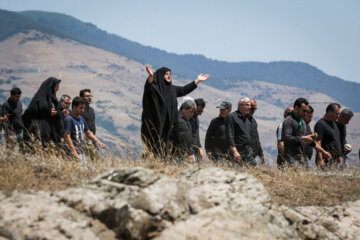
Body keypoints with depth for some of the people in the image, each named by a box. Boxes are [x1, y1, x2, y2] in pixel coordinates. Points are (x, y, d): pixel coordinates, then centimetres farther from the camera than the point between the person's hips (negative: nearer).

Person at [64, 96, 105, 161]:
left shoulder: (81, 118, 14)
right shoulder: (69, 119, -13)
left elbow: (88, 133, 24)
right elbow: (67, 137, -19)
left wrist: (98, 142, 10)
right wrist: (75, 154, -24)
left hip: (82, 151, 8)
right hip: (75, 152, -8)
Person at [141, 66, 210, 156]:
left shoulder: (171, 89, 16)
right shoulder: (154, 88, -8)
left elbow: (184, 90, 28)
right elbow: (148, 87, -30)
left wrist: (197, 81, 32)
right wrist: (151, 76, -51)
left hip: (167, 125, 7)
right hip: (153, 124, -7)